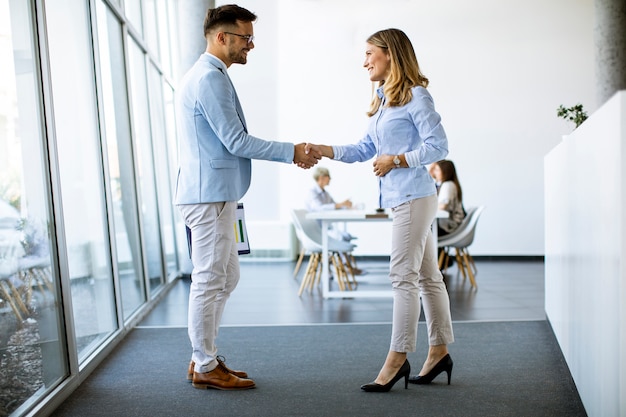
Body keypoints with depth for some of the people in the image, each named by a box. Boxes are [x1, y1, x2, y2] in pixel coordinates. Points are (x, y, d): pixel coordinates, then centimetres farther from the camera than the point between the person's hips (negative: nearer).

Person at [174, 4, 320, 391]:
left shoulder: (208, 76, 20)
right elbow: (236, 142, -18)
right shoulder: (210, 79, -14)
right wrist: (291, 152, -11)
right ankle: (205, 368, 10)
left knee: (226, 277, 15)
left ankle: (204, 357, 25)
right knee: (210, 280, -2)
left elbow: (233, 141, 20)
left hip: (216, 195, 11)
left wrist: (289, 154, 15)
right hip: (209, 195, -11)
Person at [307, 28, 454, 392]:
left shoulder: (415, 96, -8)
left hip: (414, 197, -9)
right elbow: (366, 149, 15)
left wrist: (396, 160, -14)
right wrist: (322, 150, 6)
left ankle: (398, 358, 1)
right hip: (401, 198, 9)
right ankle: (439, 351, 21)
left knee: (403, 276, -7)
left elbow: (439, 146, -13)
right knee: (427, 275, 12)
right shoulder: (384, 100, 18)